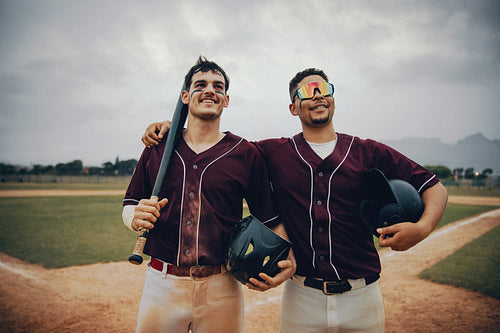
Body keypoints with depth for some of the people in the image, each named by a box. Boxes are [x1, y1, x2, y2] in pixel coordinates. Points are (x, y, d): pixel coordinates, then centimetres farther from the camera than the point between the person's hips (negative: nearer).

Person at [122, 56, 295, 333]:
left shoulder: (247, 153, 0)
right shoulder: (157, 147, 5)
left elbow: (269, 217, 1)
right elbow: (129, 205, 8)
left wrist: (288, 258, -15)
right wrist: (136, 218, -14)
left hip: (221, 289, -1)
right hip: (161, 286, 2)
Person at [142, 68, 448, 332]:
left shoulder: (369, 153, 2)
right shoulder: (275, 152, 2)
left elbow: (435, 187, 4)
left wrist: (423, 227, -15)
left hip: (362, 297, 1)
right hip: (301, 297, 0)